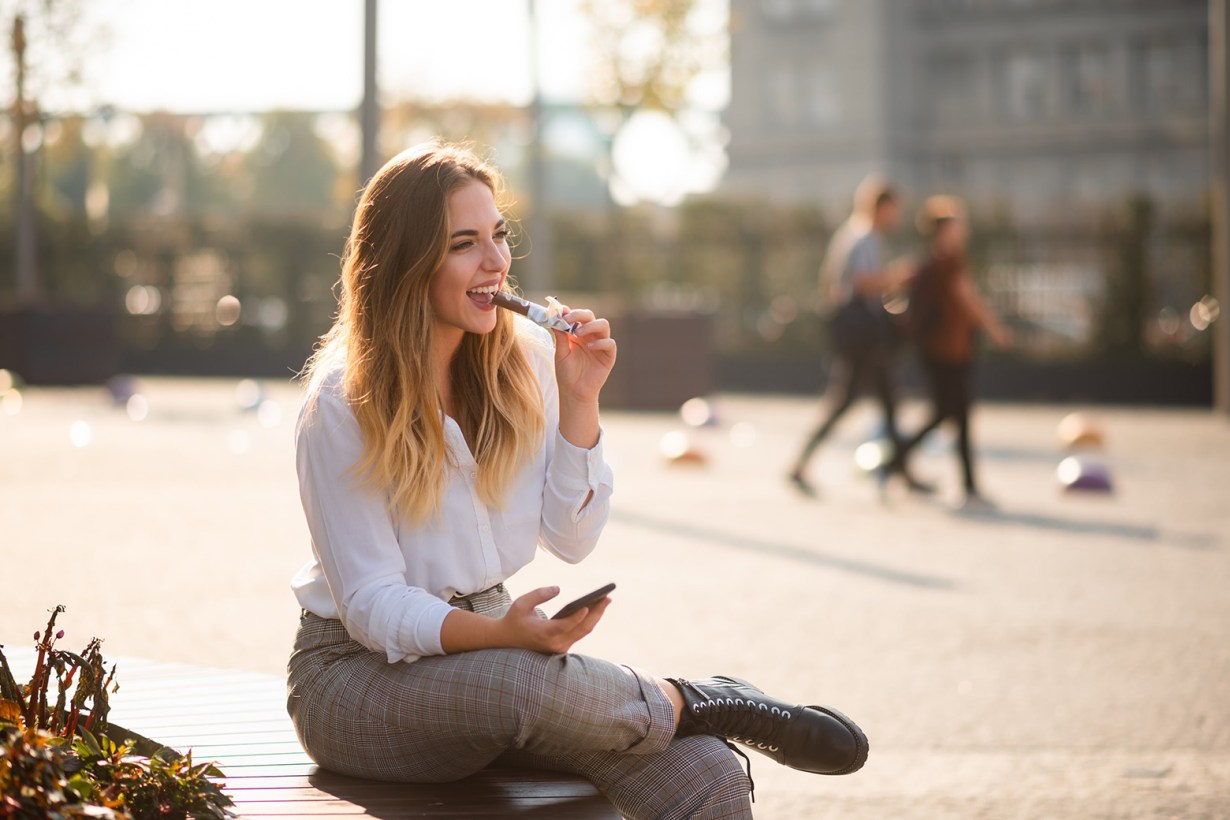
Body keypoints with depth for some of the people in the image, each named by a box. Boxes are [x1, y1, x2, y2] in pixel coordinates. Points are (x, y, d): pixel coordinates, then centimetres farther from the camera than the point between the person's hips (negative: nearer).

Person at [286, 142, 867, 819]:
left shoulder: (524, 357, 2)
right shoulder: (340, 406, -14)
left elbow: (571, 539, 6)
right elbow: (371, 604, -15)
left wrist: (578, 401, -8)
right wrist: (499, 633, -32)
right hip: (360, 670, -4)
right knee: (523, 682, -38)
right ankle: (700, 703, -14)